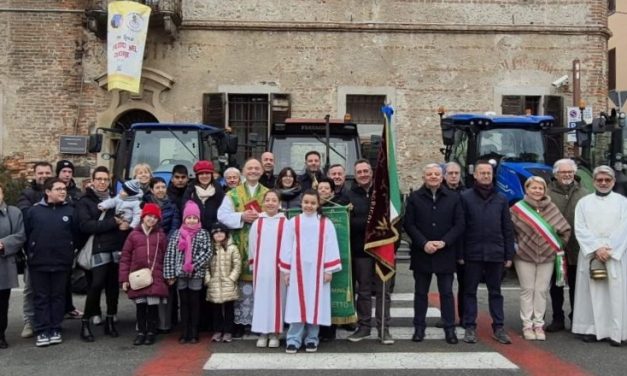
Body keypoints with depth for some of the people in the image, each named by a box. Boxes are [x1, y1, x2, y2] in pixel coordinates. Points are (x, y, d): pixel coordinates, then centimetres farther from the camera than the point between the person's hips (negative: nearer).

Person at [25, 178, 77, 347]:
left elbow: (75, 235, 2)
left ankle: (55, 329, 18)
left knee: (58, 296, 9)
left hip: (62, 263, 0)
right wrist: (31, 254, 6)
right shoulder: (34, 210, -1)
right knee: (41, 298, 6)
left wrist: (70, 254, 2)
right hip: (39, 263, 0)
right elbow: (26, 235, 4)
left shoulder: (70, 210, -1)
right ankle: (42, 331, 12)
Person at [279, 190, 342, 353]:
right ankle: (293, 339, 4)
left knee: (315, 303, 4)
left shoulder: (326, 223, 3)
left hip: (317, 271, 0)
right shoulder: (292, 223, 3)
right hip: (297, 270, 0)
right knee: (297, 303, 0)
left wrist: (329, 269, -5)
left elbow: (331, 247, 0)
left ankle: (312, 339, 14)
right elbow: (286, 247, 4)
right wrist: (286, 270, 1)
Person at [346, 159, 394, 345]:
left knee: (383, 290, 5)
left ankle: (384, 328, 13)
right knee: (364, 290, 9)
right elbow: (347, 223, -6)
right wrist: (369, 222, -17)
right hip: (361, 251, 0)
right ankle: (364, 325, 20)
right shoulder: (350, 195, 3)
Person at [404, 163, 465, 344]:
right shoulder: (414, 197, 3)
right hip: (421, 253, 0)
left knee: (446, 292, 5)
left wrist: (443, 242, -12)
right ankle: (419, 328, 17)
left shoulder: (453, 198, 5)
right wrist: (424, 243, -14)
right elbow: (409, 224, -2)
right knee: (420, 292, 9)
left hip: (446, 253, 0)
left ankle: (450, 329, 13)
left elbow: (459, 224, 0)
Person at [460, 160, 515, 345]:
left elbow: (508, 229, 9)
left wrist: (509, 255, 4)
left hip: (495, 253, 2)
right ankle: (470, 327, 14)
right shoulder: (465, 197, 0)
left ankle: (498, 328, 17)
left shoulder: (501, 199, 8)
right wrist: (459, 253, -7)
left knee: (495, 292, 10)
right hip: (472, 253, -2)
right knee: (470, 291, 6)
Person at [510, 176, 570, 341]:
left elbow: (566, 229, 8)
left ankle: (538, 325, 14)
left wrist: (557, 247, 8)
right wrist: (515, 247, 0)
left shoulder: (551, 208, 2)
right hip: (524, 256, -2)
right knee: (527, 290, 3)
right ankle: (527, 325, 11)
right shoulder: (517, 209, -4)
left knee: (542, 291, 5)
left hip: (547, 257, 2)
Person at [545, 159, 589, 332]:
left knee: (575, 286, 12)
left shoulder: (584, 194, 3)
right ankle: (558, 319, 23)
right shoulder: (547, 193, -4)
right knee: (556, 286, 11)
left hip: (576, 248, 1)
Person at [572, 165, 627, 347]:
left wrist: (609, 250, -11)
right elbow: (580, 229, 1)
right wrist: (596, 249, -11)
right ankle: (591, 329, 5)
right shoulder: (584, 202, 9)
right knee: (591, 292, 0)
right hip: (590, 254, 1)